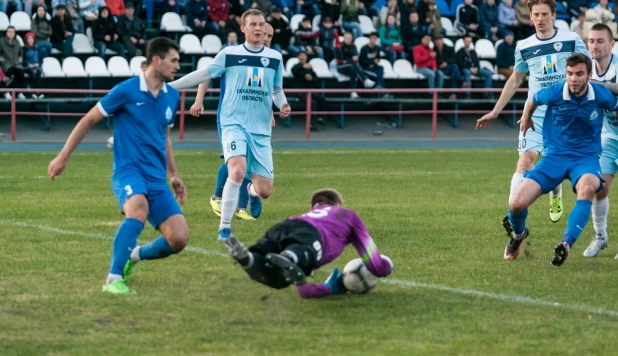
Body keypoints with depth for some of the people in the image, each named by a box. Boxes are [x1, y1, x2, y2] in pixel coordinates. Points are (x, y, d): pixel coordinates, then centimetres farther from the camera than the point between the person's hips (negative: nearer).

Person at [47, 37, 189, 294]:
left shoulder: (172, 97, 12)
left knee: (179, 239, -9)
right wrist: (62, 157, 2)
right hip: (128, 170, -6)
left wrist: (173, 175, 24)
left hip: (156, 178, 6)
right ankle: (113, 279, -31)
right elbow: (88, 120, 2)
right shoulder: (127, 90, -6)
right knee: (139, 208, -38)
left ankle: (133, 255, 21)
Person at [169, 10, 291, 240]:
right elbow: (204, 75, 7)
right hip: (234, 124, -3)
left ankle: (251, 190, 39)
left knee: (264, 190, -1)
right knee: (237, 171, -28)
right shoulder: (229, 54, 0)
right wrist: (169, 85, 5)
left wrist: (282, 105, -1)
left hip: (261, 129, 3)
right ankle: (224, 228, -16)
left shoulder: (275, 57, 8)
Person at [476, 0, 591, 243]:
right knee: (525, 160, -17)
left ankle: (555, 196, 41)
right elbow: (515, 80, 19)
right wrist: (495, 112, 18)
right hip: (535, 113, 1)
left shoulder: (572, 41, -2)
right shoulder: (524, 48, 5)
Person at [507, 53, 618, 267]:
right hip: (555, 155, 1)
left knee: (587, 187, -39)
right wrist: (527, 118, 33)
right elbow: (534, 100, 13)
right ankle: (518, 234, 23)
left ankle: (566, 244, -39)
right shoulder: (554, 93, -12)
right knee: (518, 204, -14)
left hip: (586, 157, -1)